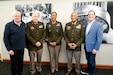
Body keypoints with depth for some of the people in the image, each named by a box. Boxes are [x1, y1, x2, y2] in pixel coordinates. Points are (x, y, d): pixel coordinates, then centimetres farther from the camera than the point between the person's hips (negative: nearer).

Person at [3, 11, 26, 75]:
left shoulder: (23, 24, 3)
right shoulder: (8, 25, -8)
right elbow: (6, 38, -9)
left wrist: (25, 44, 6)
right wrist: (9, 49, -12)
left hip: (22, 48, 4)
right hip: (13, 49, -4)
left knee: (21, 62, 17)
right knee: (14, 63, 10)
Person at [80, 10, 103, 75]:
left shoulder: (99, 24, -13)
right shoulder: (86, 24, 7)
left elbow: (99, 38, -16)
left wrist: (96, 48, -17)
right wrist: (85, 45, 7)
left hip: (92, 48, -5)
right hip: (86, 47, 5)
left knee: (92, 62, 10)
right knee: (88, 60, 21)